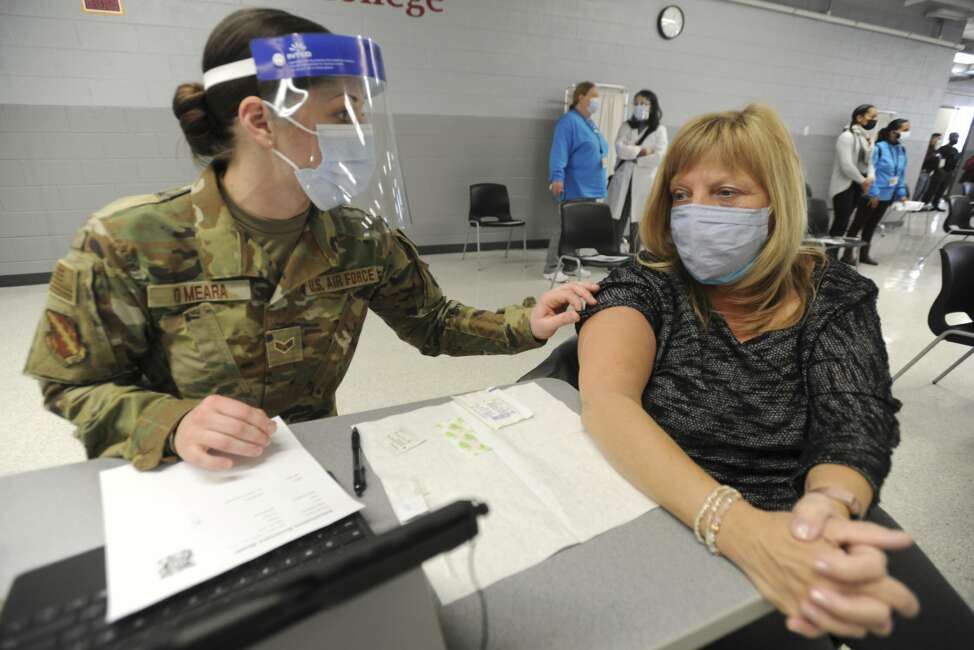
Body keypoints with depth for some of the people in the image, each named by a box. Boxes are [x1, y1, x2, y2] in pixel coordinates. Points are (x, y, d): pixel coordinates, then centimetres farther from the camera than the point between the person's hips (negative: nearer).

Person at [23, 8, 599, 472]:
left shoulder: (364, 240, -9)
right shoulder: (130, 243, -17)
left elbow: (434, 325, 2)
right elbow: (74, 386, -6)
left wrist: (524, 325, -12)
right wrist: (171, 425, -25)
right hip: (179, 482, 0)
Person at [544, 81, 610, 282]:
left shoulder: (591, 124, 19)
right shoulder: (569, 121, -10)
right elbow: (559, 153, -20)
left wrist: (603, 160, 17)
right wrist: (557, 177, -30)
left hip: (591, 188, 9)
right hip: (576, 189, -9)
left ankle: (571, 265, 20)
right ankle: (551, 269, -1)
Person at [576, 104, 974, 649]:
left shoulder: (836, 295, 1)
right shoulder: (644, 287, -8)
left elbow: (857, 425, -10)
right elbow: (605, 400, -25)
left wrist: (832, 505, -34)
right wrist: (739, 526, -38)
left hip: (812, 515, 4)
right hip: (688, 525, -3)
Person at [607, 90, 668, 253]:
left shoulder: (659, 130, 7)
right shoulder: (626, 126, 14)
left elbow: (659, 157, -7)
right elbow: (620, 149, -3)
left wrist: (633, 157, -6)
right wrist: (642, 151, -9)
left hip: (644, 183, -2)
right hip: (623, 181, 2)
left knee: (638, 224, -3)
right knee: (618, 222, -3)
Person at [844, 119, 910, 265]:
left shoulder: (902, 150, 8)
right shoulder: (879, 148, -14)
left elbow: (902, 175, 14)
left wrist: (902, 193, 7)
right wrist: (874, 193, -19)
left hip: (887, 196, 8)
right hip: (873, 195, -7)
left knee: (872, 225, 15)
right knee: (858, 224, 0)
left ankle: (864, 254, 23)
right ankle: (848, 254, 6)